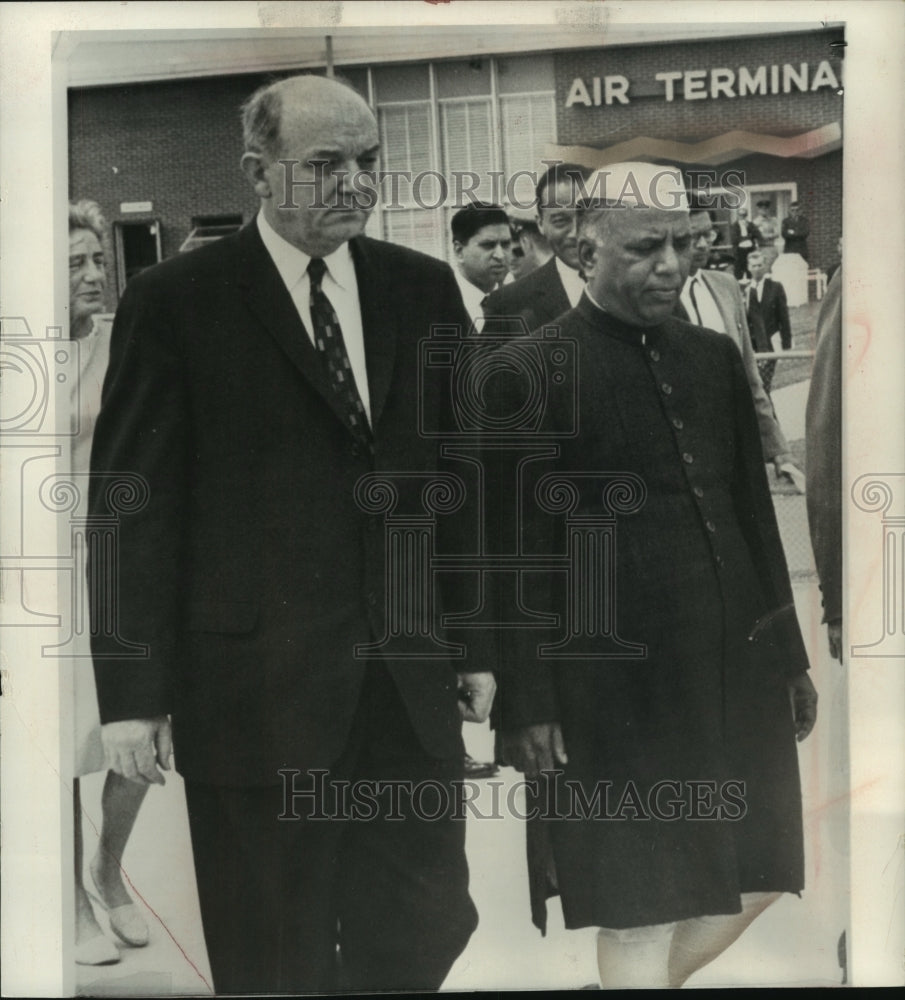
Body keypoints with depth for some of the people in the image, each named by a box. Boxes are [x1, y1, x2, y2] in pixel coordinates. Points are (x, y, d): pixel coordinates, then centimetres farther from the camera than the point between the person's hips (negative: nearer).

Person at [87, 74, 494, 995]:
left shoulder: (424, 289, 8)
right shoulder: (173, 303, -4)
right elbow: (133, 507, -5)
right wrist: (132, 693, -8)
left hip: (413, 683, 4)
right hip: (255, 691, -3)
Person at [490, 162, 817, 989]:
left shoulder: (716, 357, 9)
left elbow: (754, 515, 13)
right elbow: (517, 552, -10)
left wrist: (790, 656, 14)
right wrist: (529, 704, -11)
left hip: (736, 672, 7)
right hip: (617, 690, -6)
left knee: (757, 876, 17)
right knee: (640, 911, 5)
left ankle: (658, 976, 41)